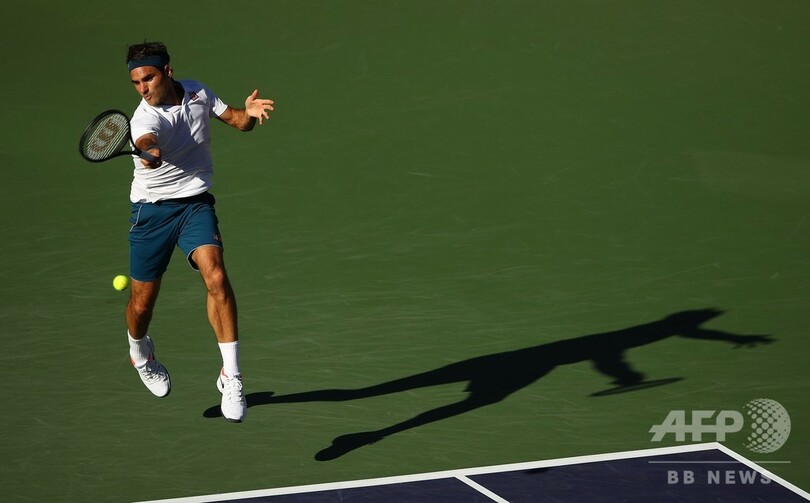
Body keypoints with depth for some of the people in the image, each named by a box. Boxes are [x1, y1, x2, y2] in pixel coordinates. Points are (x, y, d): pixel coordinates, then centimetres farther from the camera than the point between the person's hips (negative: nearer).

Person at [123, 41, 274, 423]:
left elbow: (236, 121, 7)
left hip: (196, 202, 2)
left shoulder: (198, 93, -4)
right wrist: (150, 152, -69)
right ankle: (140, 353, 43)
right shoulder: (145, 118, -21)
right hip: (151, 209, -2)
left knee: (216, 277, -22)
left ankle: (231, 377, -18)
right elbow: (146, 142, -44)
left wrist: (249, 112, -17)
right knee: (142, 301, 6)